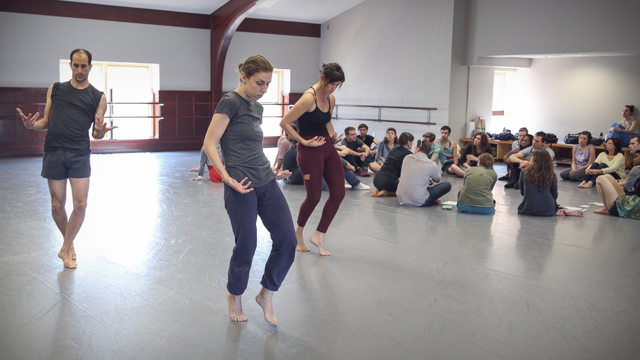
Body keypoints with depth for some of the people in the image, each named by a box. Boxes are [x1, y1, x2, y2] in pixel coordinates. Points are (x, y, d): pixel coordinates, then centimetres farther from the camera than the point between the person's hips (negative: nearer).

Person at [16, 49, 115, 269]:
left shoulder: (98, 97, 7)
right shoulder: (55, 90, 12)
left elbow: (96, 133, 6)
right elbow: (46, 123, 12)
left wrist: (100, 132, -18)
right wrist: (32, 124, -10)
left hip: (79, 154, -1)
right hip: (54, 152, 1)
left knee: (80, 205, -7)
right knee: (57, 205, 6)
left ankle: (65, 249, 11)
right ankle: (69, 244, 29)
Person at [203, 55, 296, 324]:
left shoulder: (257, 107, 15)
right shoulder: (230, 102, -9)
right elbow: (209, 144, -13)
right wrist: (227, 178, -19)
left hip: (266, 183, 8)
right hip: (242, 187, -8)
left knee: (287, 239, 0)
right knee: (246, 246, 2)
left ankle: (266, 294, 18)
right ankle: (234, 295, 29)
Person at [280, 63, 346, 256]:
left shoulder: (331, 99, 8)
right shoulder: (309, 98, -17)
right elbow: (284, 122, -17)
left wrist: (333, 135, 8)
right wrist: (303, 141, -15)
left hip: (328, 148, 8)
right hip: (310, 151, -8)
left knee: (338, 193, 1)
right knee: (314, 197, 0)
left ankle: (319, 235, 13)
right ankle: (299, 232, 27)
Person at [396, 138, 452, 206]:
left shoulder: (406, 158, 1)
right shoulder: (431, 164, -9)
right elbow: (437, 180, 13)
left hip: (402, 200, 5)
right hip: (418, 202, -4)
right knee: (447, 184, 10)